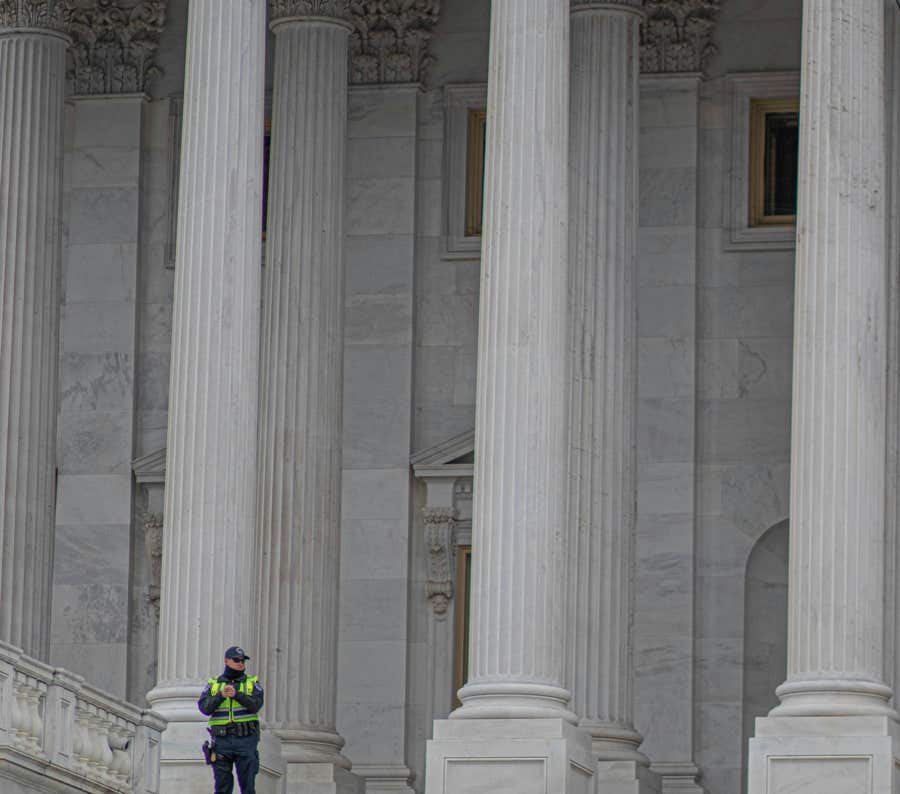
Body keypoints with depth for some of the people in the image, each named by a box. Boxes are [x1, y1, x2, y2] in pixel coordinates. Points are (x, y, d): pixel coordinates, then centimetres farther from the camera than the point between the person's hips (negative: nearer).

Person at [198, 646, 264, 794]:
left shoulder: (252, 683, 9)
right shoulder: (213, 684, 12)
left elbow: (256, 704, -8)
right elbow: (204, 707, -3)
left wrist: (237, 694, -21)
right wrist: (221, 695, -17)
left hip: (246, 740, -1)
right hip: (222, 741, 1)